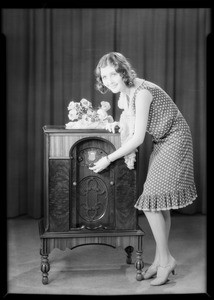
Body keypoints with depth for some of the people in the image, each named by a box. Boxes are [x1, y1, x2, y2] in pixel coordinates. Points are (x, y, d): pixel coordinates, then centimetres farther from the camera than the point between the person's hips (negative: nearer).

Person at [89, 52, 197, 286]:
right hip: (161, 143, 9)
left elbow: (138, 139, -27)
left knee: (151, 201, -10)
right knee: (159, 203, 10)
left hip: (174, 141, -9)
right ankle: (161, 260, 19)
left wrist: (108, 159, -20)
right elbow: (128, 112, 17)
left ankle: (166, 259, 2)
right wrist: (120, 124, -6)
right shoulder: (125, 91, 1)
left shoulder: (142, 92, -27)